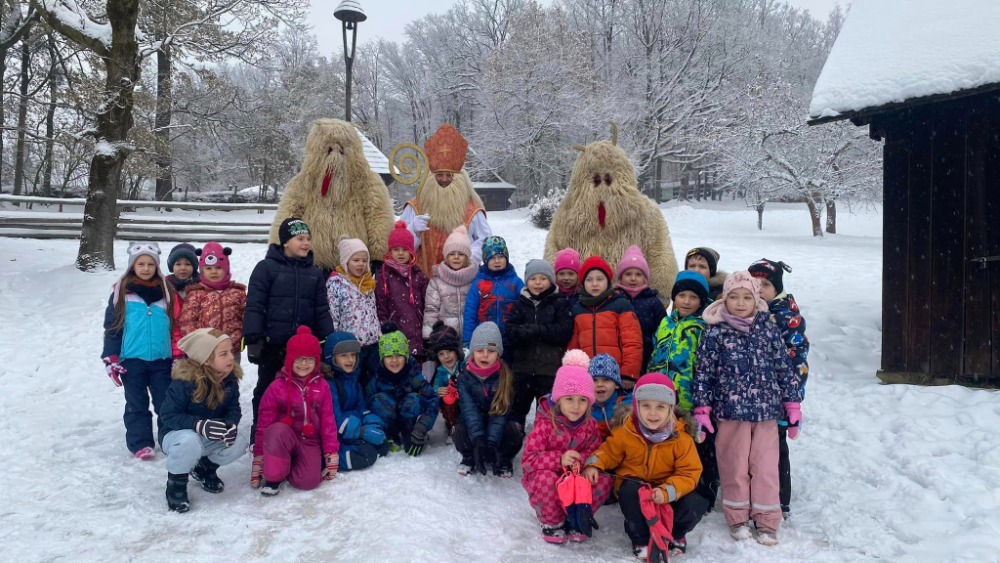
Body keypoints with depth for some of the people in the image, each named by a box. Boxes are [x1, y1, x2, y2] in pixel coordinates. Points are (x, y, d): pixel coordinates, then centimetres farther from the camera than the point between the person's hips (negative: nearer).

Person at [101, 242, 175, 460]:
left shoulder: (166, 291, 5)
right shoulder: (122, 292, -1)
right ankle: (141, 444, 13)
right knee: (137, 404, 7)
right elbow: (112, 327, 0)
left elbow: (174, 326, 9)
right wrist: (111, 358, -5)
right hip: (132, 359, -1)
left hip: (161, 359, 1)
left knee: (166, 401, 7)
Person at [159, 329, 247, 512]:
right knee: (190, 442, -41)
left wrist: (231, 424, -29)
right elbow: (168, 416, -26)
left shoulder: (230, 379, -11)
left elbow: (234, 408, -4)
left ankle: (205, 468, 13)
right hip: (176, 435, -5)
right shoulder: (184, 381, -29)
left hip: (211, 438, 6)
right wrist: (200, 425, -41)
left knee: (239, 443, -21)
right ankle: (176, 482, -7)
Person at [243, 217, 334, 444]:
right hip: (273, 345, -4)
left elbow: (322, 311, 11)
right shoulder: (267, 267, -4)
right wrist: (254, 340, -14)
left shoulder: (314, 273, 10)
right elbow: (254, 306, -8)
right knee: (267, 391, 8)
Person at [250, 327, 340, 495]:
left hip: (310, 442, 2)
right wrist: (259, 457, -6)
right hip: (283, 438, -2)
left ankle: (288, 466, 12)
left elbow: (328, 422, 3)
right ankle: (274, 476, -15)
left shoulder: (322, 387, 2)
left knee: (309, 482, -23)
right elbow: (264, 423, -4)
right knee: (277, 430, -38)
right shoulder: (277, 387, -6)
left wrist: (332, 454, 0)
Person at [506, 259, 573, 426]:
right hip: (523, 367, 3)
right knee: (517, 409, 13)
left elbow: (564, 331, -11)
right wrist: (533, 330, -21)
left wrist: (535, 329, -16)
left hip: (551, 369, -2)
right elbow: (510, 333, -4)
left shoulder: (560, 303, 3)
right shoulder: (520, 304, 9)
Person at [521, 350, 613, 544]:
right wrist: (559, 459, -35)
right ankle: (552, 522, -10)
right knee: (546, 478, -38)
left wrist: (582, 460, -27)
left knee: (604, 480, -22)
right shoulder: (545, 425, -18)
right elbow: (528, 461, -22)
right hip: (542, 482, -4)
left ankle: (575, 519, -2)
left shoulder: (589, 426, -3)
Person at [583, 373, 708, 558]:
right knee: (629, 490, -35)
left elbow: (689, 473, -15)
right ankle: (641, 539, -11)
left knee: (694, 505, -25)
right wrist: (594, 465, -20)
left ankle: (674, 533, 11)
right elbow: (608, 451, 2)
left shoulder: (681, 439, -13)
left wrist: (667, 491, -32)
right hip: (634, 489, 0)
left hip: (668, 496, 0)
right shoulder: (625, 433, -11)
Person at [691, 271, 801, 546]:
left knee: (765, 466, 6)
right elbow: (703, 373, -2)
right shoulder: (715, 333, -4)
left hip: (767, 411, 2)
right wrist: (701, 410, -4)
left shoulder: (769, 329, 3)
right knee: (735, 466, 8)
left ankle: (767, 521, 17)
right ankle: (738, 517, 22)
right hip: (731, 411, -1)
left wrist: (793, 405, 7)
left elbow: (784, 369, 7)